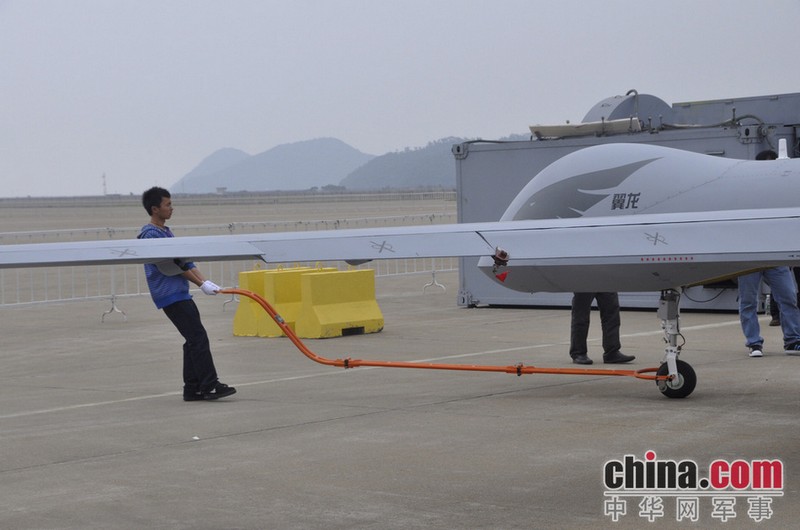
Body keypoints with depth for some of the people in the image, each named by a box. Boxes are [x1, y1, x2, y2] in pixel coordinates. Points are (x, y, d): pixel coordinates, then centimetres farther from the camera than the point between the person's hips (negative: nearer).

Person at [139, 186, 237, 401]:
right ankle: (209, 385, -13)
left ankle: (193, 389, 12)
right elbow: (174, 266, -16)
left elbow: (185, 262, 17)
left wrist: (206, 281, 5)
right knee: (198, 338, -13)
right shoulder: (151, 235, -12)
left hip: (181, 294, 10)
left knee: (193, 341, 9)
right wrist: (201, 284, -13)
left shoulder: (165, 232, 20)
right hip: (171, 296, -10)